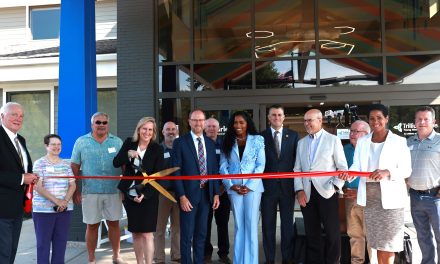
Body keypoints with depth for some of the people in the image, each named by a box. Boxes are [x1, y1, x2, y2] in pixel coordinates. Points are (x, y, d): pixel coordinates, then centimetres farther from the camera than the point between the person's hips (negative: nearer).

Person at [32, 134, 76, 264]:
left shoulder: (66, 164, 11)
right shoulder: (39, 163, -1)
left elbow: (72, 185, 8)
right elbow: (38, 187, -10)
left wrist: (65, 201, -10)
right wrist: (56, 201, -18)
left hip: (65, 209, 4)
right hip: (43, 209, -3)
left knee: (61, 241, 6)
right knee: (43, 242, 1)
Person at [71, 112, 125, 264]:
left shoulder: (117, 142, 7)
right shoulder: (81, 142, 3)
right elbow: (74, 167, 3)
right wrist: (75, 190, -1)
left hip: (114, 191, 1)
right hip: (90, 191, -1)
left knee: (114, 223, 7)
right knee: (92, 226, 6)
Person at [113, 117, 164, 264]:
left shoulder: (157, 149, -8)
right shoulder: (129, 143, 2)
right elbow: (116, 163, -2)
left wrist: (144, 195, -18)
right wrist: (128, 154, -21)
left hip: (148, 196, -3)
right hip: (130, 194, 4)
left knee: (147, 234, -6)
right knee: (135, 233, 11)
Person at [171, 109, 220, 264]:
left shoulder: (210, 143, 9)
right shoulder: (180, 142, -5)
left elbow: (214, 170, 11)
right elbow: (176, 172, -8)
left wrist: (216, 193, 5)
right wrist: (182, 196, -14)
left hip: (206, 193, 4)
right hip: (188, 194, -4)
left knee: (201, 234, 14)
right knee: (187, 235, 2)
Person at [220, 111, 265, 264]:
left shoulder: (257, 140, 2)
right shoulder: (227, 142, 8)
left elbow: (260, 165, -3)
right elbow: (223, 167, 5)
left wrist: (249, 186, -11)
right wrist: (231, 185, -8)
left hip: (253, 186, -2)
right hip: (234, 188, 2)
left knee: (251, 224, 0)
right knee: (238, 225, 8)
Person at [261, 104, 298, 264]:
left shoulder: (293, 135, 5)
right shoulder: (261, 136, 2)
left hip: (287, 185, 1)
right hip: (268, 185, -1)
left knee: (288, 223, 9)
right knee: (268, 224, 7)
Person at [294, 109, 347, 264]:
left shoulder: (333, 140, 2)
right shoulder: (301, 143, 13)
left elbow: (342, 167, 1)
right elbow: (297, 169, 11)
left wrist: (335, 187, -9)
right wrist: (299, 190, 0)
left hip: (326, 192, -3)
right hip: (307, 193, 4)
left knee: (332, 232, -1)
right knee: (311, 232, 10)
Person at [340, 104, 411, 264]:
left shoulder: (399, 141, -3)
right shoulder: (362, 142, 8)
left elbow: (406, 170, -7)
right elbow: (357, 166, 1)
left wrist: (387, 172, -25)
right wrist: (348, 174, -20)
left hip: (390, 196, -3)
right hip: (369, 196, 4)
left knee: (388, 240, 0)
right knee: (377, 240, 12)